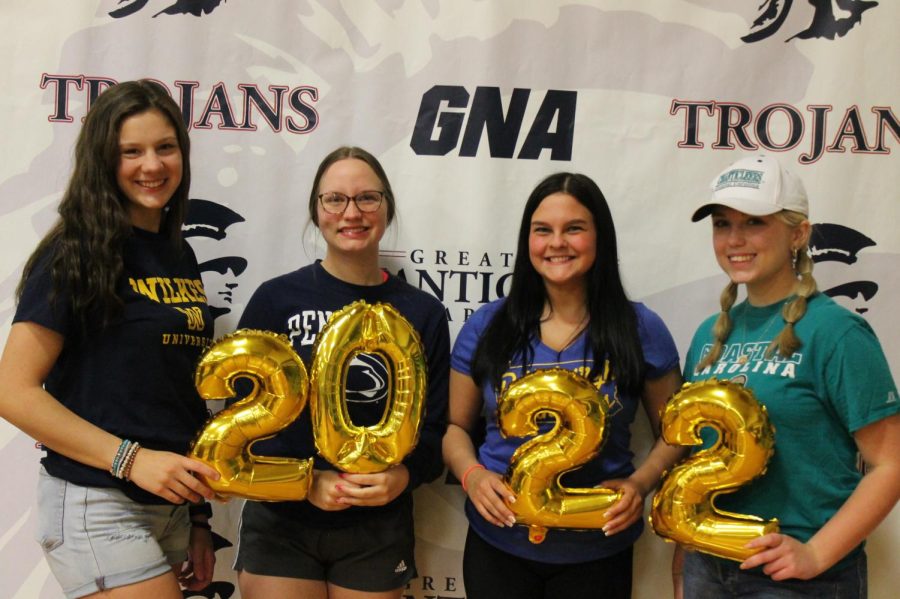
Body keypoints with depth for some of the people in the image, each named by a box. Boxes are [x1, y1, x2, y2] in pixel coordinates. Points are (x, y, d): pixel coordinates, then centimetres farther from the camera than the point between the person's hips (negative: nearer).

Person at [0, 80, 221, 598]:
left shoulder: (181, 257, 10)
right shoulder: (78, 254, -8)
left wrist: (198, 517, 13)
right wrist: (130, 458, -20)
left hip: (170, 508, 6)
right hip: (98, 507, -6)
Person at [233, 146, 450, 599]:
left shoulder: (423, 313, 0)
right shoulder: (276, 299, -4)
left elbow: (434, 427, 2)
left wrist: (402, 476, -18)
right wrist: (305, 480, -17)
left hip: (378, 530, 2)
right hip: (280, 524, -1)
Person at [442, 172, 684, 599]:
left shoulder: (640, 328, -5)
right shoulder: (486, 326, -2)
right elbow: (455, 426, 5)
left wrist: (640, 483, -14)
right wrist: (471, 474, -14)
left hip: (598, 550, 0)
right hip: (497, 543, 1)